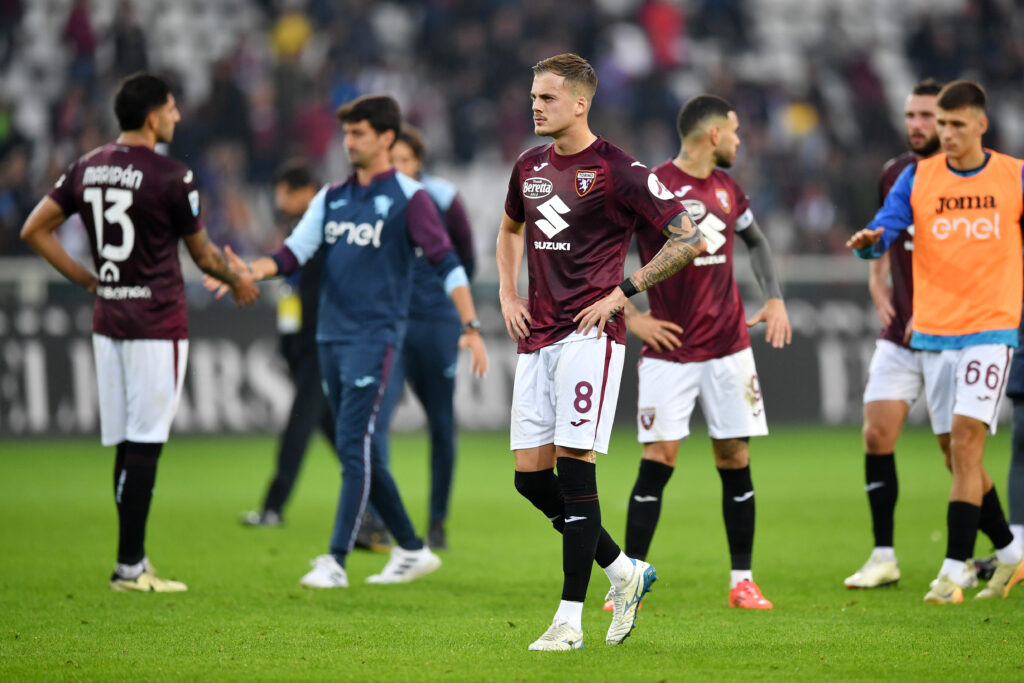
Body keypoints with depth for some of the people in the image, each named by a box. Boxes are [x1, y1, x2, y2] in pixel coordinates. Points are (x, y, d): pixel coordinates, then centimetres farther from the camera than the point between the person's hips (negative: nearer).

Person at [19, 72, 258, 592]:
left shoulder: (86, 169, 7)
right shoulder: (170, 177, -12)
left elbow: (34, 231, 10)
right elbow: (203, 255, -1)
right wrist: (238, 281, 18)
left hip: (107, 321, 7)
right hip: (157, 323, -7)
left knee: (127, 444, 10)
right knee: (144, 444, -5)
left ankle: (134, 559, 13)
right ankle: (129, 565, -6)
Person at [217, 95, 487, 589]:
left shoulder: (407, 197, -4)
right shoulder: (333, 197, 14)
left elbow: (446, 262, -8)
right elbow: (294, 253, 7)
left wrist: (471, 327, -17)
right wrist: (251, 271, -12)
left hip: (374, 339, -7)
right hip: (331, 338, 7)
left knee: (355, 447, -13)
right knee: (361, 455, 10)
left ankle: (336, 562, -15)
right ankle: (412, 551, 21)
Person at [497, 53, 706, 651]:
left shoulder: (617, 170, -8)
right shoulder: (530, 167, 12)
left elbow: (690, 238, -8)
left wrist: (622, 292, -10)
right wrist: (508, 293, 18)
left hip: (589, 333, -7)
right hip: (538, 334, 7)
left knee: (574, 465, -12)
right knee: (531, 475, 3)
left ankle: (570, 620, -9)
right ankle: (625, 571, 21)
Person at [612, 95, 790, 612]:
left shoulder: (727, 188, 9)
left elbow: (755, 241, 27)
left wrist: (774, 299, 15)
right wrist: (630, 316, -11)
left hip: (728, 346, 5)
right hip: (669, 351, -5)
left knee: (735, 460, 4)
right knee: (658, 460, -8)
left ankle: (742, 581, 11)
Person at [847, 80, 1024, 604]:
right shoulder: (917, 178, 3)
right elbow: (886, 226, -10)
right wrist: (870, 240, -32)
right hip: (932, 333, 3)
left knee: (965, 441, -16)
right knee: (959, 454, 10)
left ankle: (954, 571, -16)